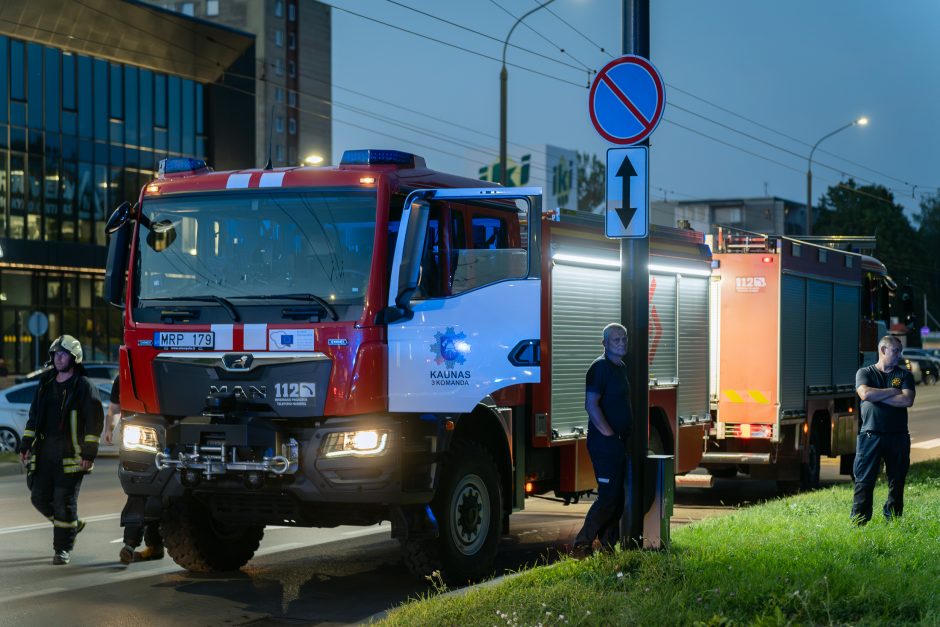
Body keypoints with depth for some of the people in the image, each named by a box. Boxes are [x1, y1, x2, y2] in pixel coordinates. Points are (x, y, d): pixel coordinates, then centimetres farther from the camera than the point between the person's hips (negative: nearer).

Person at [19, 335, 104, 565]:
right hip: (45, 453, 6)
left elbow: (95, 421, -7)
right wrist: (26, 445, 14)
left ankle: (62, 549, 5)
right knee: (39, 496, 6)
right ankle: (72, 524, 29)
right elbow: (34, 417, 21)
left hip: (71, 456, -6)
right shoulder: (45, 384, 14)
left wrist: (89, 453, -13)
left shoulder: (84, 387, -4)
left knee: (65, 501, -6)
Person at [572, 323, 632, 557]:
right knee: (608, 496, -11)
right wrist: (609, 434, -19)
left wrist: (625, 437, 17)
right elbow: (591, 405, -20)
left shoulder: (620, 367, 17)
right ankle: (582, 545, -7)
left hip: (618, 442, 10)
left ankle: (610, 543, 19)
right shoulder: (600, 367, -13)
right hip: (604, 443, -10)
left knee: (619, 495, 12)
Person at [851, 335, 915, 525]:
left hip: (897, 436, 2)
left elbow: (907, 400, -6)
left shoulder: (904, 375, 12)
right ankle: (858, 523, -5)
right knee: (864, 481, -6)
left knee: (897, 481, 4)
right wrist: (892, 391, -6)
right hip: (870, 436, -2)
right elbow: (865, 394, -12)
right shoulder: (865, 373, 8)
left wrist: (877, 396, -7)